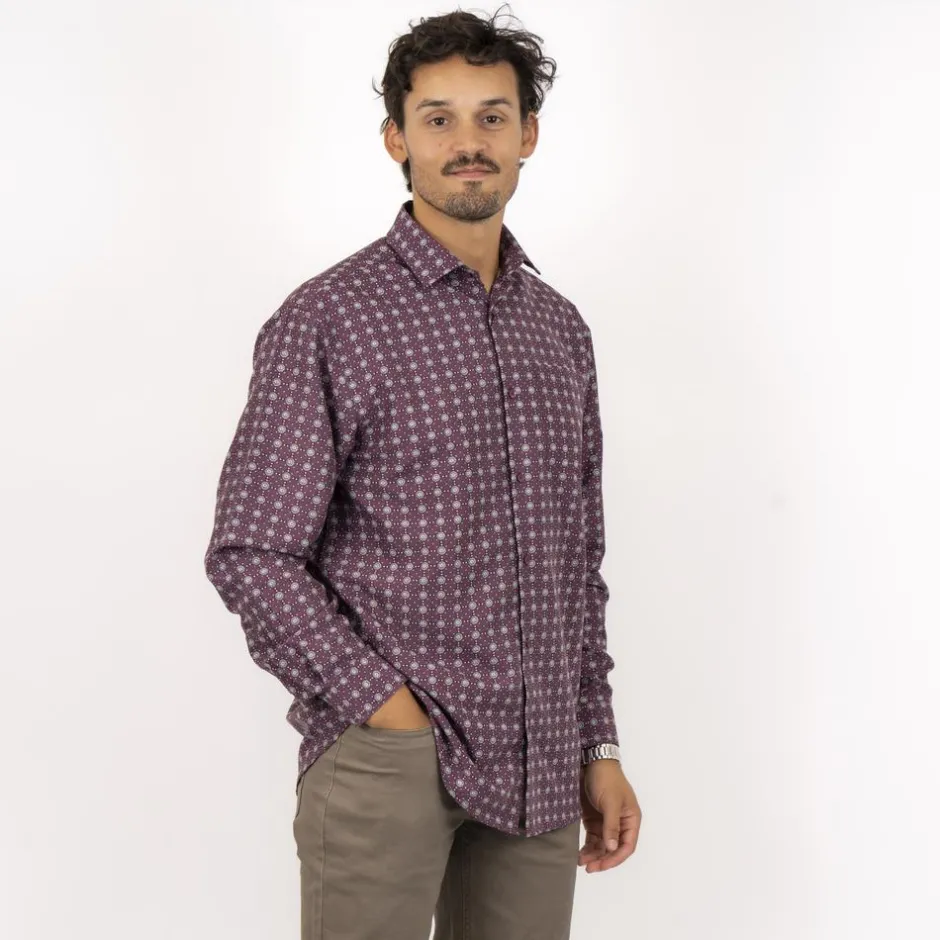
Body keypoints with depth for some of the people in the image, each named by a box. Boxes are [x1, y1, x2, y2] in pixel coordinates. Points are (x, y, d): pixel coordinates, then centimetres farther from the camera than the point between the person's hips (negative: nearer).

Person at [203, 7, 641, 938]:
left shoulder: (561, 328, 12)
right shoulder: (326, 320, -6)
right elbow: (251, 557, -9)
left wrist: (599, 747, 11)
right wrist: (388, 708, -13)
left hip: (535, 769, 5)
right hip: (386, 756, -5)